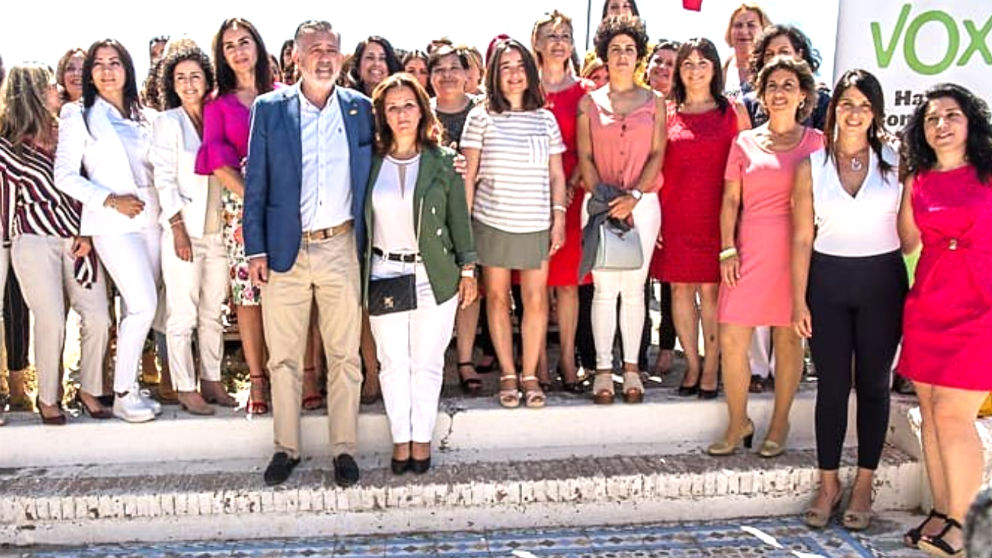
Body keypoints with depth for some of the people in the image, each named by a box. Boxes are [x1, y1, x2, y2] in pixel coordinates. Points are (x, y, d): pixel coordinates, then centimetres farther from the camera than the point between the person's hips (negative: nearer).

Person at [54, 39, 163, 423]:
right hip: (113, 224, -5)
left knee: (140, 308, 6)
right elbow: (65, 176, -5)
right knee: (144, 306, -14)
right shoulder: (78, 116, 2)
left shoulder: (144, 117, 14)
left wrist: (166, 205, 1)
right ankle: (123, 394, -2)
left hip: (150, 219, 5)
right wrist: (110, 200, -14)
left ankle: (130, 383, 17)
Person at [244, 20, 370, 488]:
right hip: (284, 250, 0)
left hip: (340, 247, 1)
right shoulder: (270, 109, 3)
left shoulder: (360, 108, 6)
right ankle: (286, 448, 21)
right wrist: (255, 249, -3)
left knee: (344, 355, 5)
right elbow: (256, 185, 2)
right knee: (283, 356, 7)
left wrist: (369, 240, 1)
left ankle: (344, 448, 17)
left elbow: (370, 175, 9)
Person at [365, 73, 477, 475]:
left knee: (427, 363, 4)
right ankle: (400, 438, 18)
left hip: (434, 276, -1)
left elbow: (459, 219, 4)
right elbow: (360, 219, 6)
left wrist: (468, 270, 2)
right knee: (393, 363, 6)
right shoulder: (371, 163, 2)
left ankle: (422, 437, 18)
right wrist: (358, 273, 3)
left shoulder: (442, 162, 0)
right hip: (384, 274, 1)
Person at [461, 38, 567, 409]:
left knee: (536, 298, 0)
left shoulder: (545, 118, 8)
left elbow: (556, 174, 10)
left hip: (536, 223, 1)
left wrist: (559, 217, 1)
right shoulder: (481, 117, 2)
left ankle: (530, 374, 13)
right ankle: (507, 374, 17)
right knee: (497, 296, 5)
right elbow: (469, 175, 2)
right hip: (491, 221, -1)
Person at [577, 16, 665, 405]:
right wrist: (603, 199, -9)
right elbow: (585, 157, 3)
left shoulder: (654, 102, 9)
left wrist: (634, 196, -11)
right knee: (604, 288, -1)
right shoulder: (589, 103, 8)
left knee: (633, 288, 3)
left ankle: (631, 368, 11)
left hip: (643, 203, 0)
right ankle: (603, 369, 6)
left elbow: (657, 154, 1)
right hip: (600, 204, 0)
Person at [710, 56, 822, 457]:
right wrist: (727, 250, 0)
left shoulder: (815, 142, 6)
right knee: (731, 339, -3)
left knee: (788, 338, 5)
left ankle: (780, 424, 21)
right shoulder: (745, 142, 10)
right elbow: (730, 200, 9)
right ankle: (737, 423, 14)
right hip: (750, 251, 1)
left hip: (796, 251, -1)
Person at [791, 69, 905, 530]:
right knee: (831, 385, 5)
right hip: (828, 280, 0)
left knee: (873, 384, 9)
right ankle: (828, 483, 19)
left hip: (882, 280, 0)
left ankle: (863, 485, 22)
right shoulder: (812, 166, 1)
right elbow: (802, 238, 2)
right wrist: (799, 300, -1)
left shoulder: (895, 162, 0)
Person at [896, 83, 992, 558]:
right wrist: (903, 185, 10)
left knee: (952, 414, -7)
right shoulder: (916, 181, 9)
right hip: (927, 305, 4)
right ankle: (940, 512, 20)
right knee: (930, 413, 8)